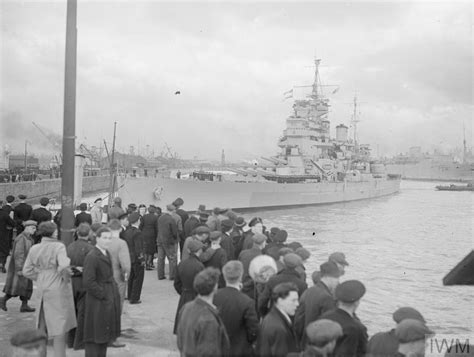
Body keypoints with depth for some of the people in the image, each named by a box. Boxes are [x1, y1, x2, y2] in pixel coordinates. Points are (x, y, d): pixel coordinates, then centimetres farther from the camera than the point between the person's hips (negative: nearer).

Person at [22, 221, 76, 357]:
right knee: (60, 326, 1)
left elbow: (26, 271, 7)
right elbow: (64, 266, -30)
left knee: (43, 324, 21)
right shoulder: (58, 246, -15)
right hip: (59, 290, -6)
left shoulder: (34, 249, 2)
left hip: (43, 289, 6)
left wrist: (41, 279, 13)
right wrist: (66, 277, -12)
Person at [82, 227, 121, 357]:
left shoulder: (106, 254, 10)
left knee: (105, 334, 18)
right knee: (95, 336, 1)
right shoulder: (92, 257, -19)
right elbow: (88, 282, -23)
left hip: (109, 302, 9)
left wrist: (113, 293, 9)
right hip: (98, 303, -9)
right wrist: (103, 295, -18)